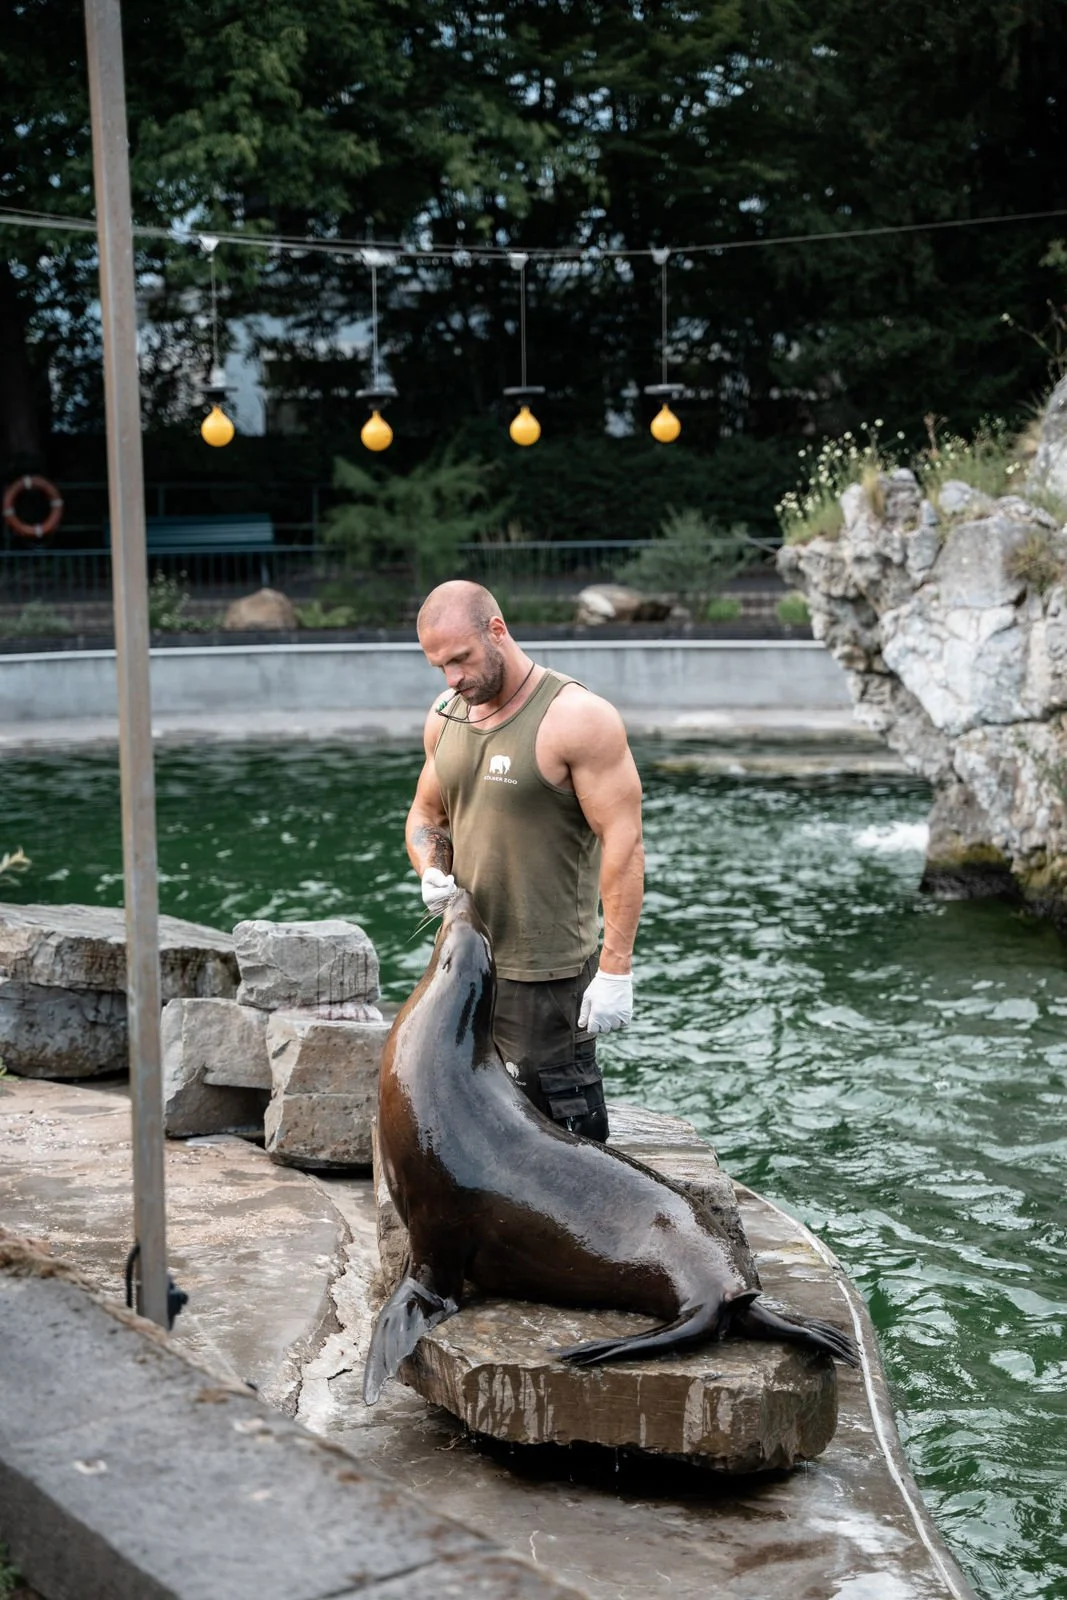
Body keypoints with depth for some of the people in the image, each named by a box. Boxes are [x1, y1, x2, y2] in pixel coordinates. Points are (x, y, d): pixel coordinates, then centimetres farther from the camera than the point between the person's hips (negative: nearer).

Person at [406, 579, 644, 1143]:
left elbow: (623, 842, -17)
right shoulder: (446, 716, 7)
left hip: (545, 977, -7)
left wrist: (615, 969, -21)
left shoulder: (576, 717, -14)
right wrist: (433, 874, -2)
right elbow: (425, 814, 21)